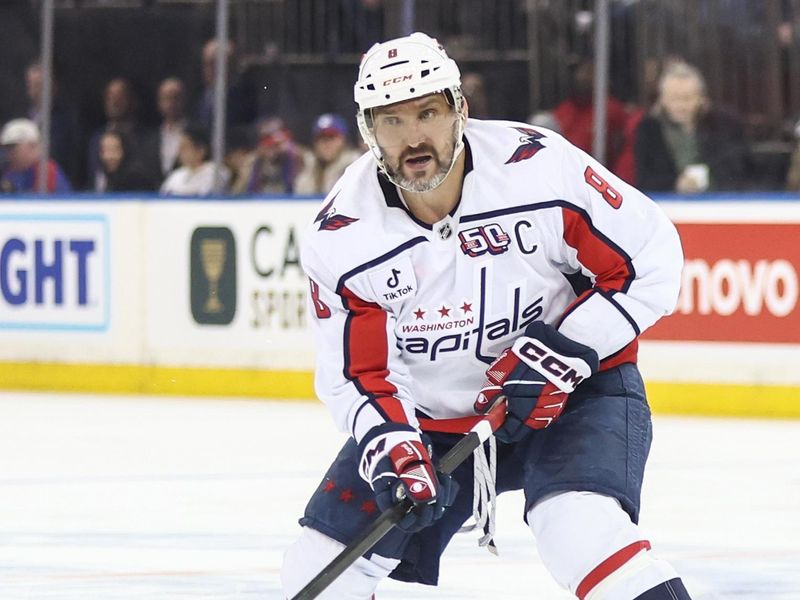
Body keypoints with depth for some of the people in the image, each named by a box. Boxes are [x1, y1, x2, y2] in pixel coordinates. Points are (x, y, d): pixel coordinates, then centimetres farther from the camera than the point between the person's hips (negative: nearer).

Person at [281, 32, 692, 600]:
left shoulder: (541, 165, -23)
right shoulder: (340, 236, -15)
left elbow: (652, 259, -14)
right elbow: (356, 374, -6)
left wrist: (569, 350, -23)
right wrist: (392, 449, -24)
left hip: (572, 391, -4)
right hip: (431, 414, 4)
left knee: (583, 531, -32)